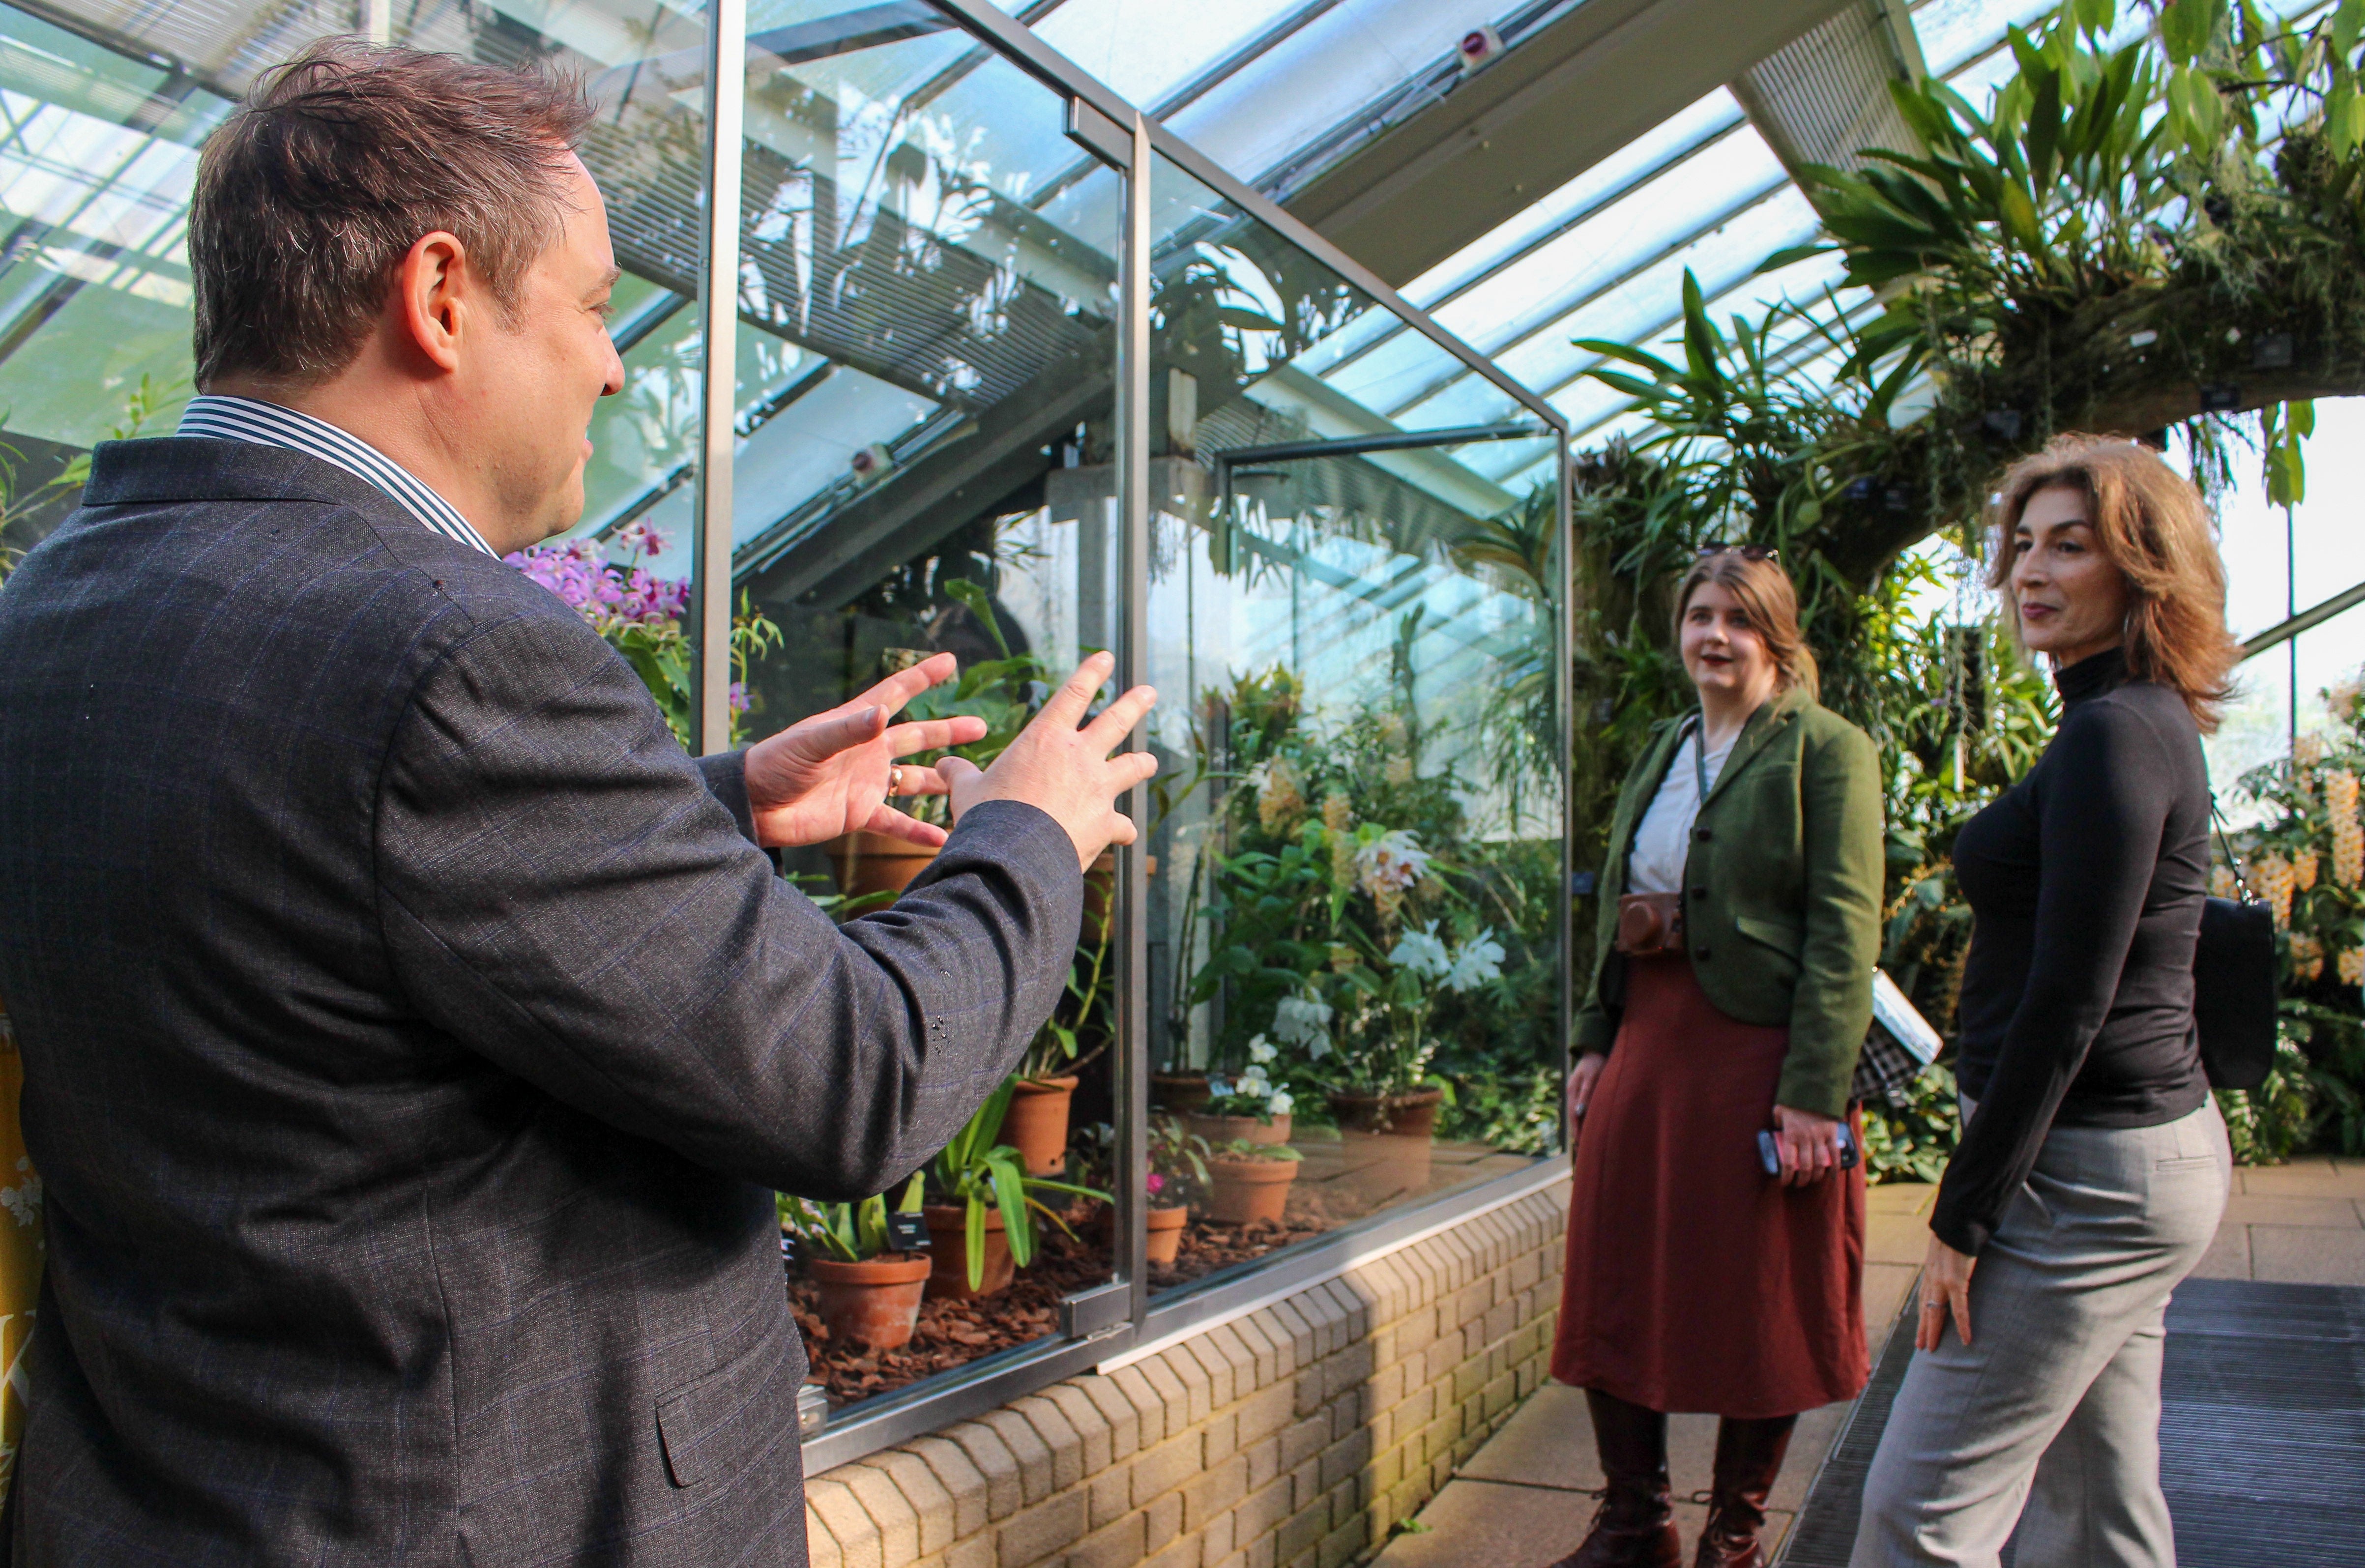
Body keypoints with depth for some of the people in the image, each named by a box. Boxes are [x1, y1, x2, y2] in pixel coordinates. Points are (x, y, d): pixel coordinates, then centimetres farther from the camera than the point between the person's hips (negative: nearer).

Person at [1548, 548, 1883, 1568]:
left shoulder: (1823, 750, -5)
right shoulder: (1662, 753, 16)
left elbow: (1844, 928, -12)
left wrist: (1815, 1091, -18)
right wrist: (1595, 1040, 10)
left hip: (1759, 1053, -6)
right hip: (1648, 1043, 7)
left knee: (1759, 1310, 6)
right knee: (1615, 1289, 9)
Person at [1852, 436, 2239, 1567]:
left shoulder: (2115, 735, -18)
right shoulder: (2144, 725, 14)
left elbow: (2066, 1005, -21)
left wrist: (1964, 1216, -17)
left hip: (2087, 1170, -10)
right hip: (2137, 1151, 10)